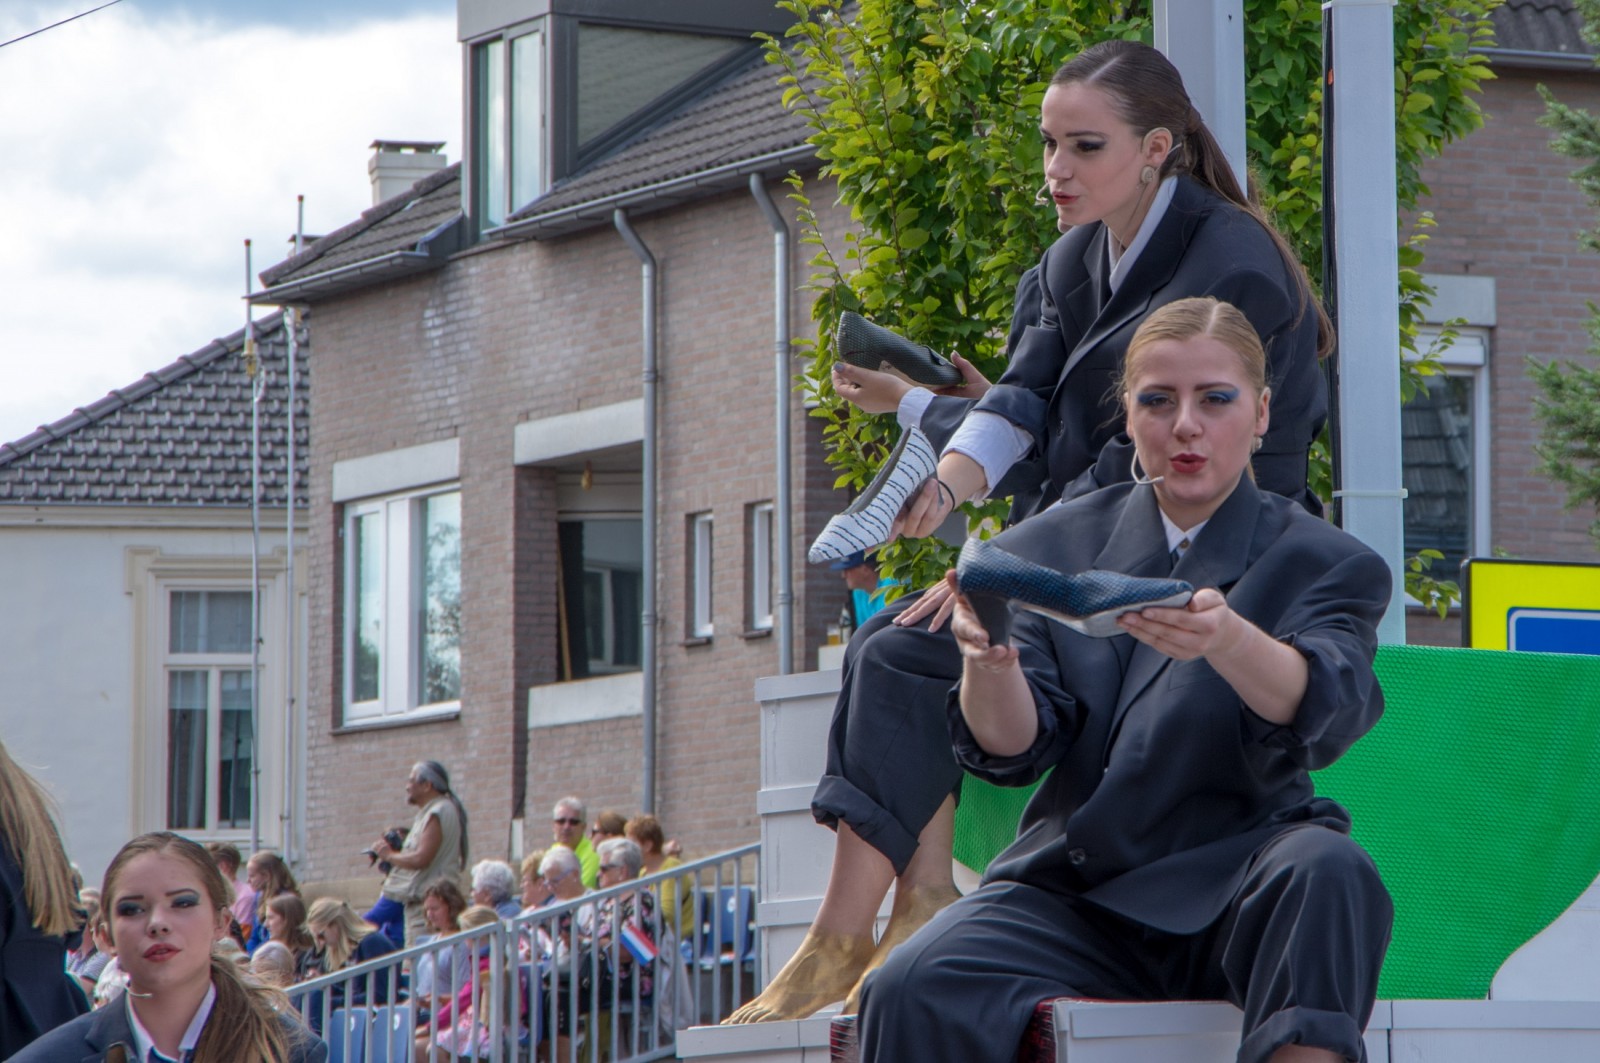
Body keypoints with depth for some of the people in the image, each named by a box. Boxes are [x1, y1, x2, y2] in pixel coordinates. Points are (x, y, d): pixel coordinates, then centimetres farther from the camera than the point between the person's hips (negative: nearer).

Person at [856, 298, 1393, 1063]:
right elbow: (1011, 750, -1)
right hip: (1076, 898, 1)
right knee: (912, 992, -28)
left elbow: (1324, 709, -17)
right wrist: (987, 658, -25)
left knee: (1325, 870, -36)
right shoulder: (1052, 549, 12)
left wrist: (1224, 640, -40)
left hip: (1231, 897, -1)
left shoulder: (1324, 564, 5)